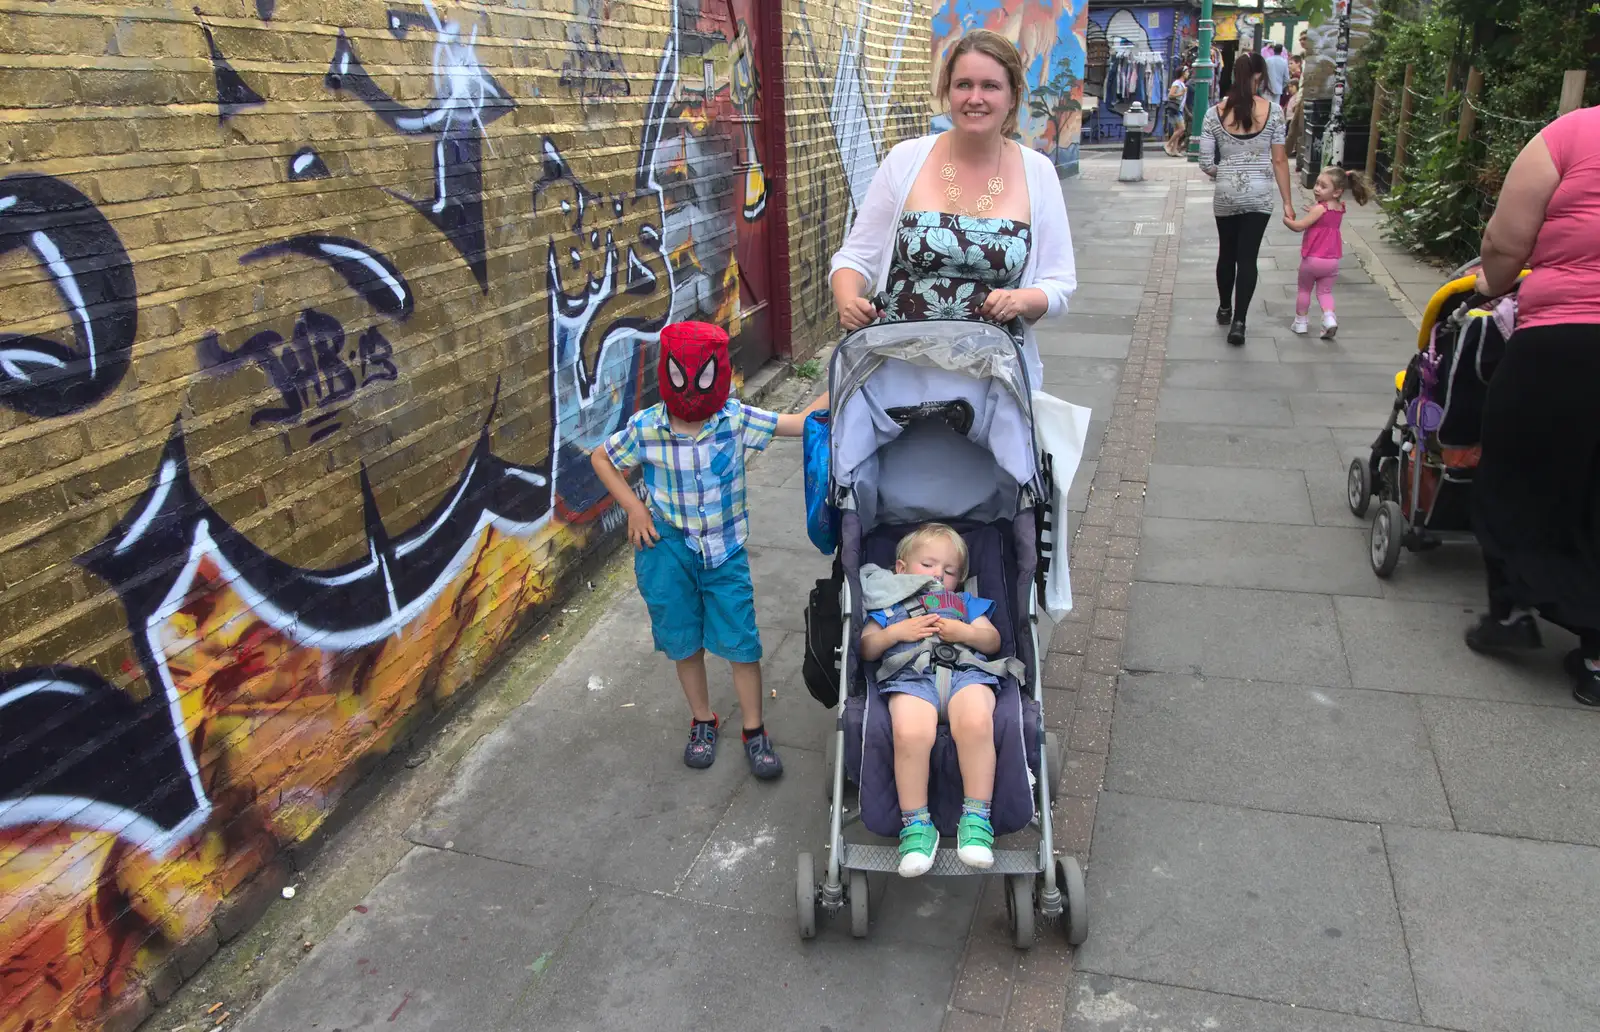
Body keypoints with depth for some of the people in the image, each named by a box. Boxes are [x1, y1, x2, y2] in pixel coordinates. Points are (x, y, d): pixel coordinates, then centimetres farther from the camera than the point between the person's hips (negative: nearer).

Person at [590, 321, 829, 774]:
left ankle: (754, 732, 23)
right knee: (685, 642, 14)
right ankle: (702, 722, 37)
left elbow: (800, 423, -12)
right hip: (668, 548, 0)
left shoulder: (736, 419, -13)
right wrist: (633, 508, -4)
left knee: (742, 643, 3)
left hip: (725, 548, 0)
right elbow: (601, 458, 4)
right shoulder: (645, 428, -12)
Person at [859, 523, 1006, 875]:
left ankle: (976, 817, -25)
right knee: (910, 733, -38)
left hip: (965, 669, 2)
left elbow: (993, 641, 25)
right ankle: (915, 823, -22)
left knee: (976, 723, -37)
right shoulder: (889, 605, 35)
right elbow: (866, 649, 21)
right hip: (910, 674, -1)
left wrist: (963, 631, 5)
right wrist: (897, 631, 4)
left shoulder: (965, 603, 40)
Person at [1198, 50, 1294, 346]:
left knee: (1226, 254, 19)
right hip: (1260, 195, -1)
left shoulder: (1215, 113, -5)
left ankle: (1225, 309, 35)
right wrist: (1287, 201, 3)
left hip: (1226, 196, 1)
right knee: (1248, 258, 2)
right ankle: (1238, 322, -5)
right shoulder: (1273, 111, -6)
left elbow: (1206, 164, -4)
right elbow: (1279, 161, -4)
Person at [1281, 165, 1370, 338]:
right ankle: (1329, 318, -9)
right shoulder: (1339, 208, 4)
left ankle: (1301, 322, 19)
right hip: (1332, 260, 5)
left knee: (1304, 290, 13)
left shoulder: (1319, 208, -17)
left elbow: (1299, 226, -18)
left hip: (1312, 259, -5)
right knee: (1325, 291, 13)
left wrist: (1286, 220, -3)